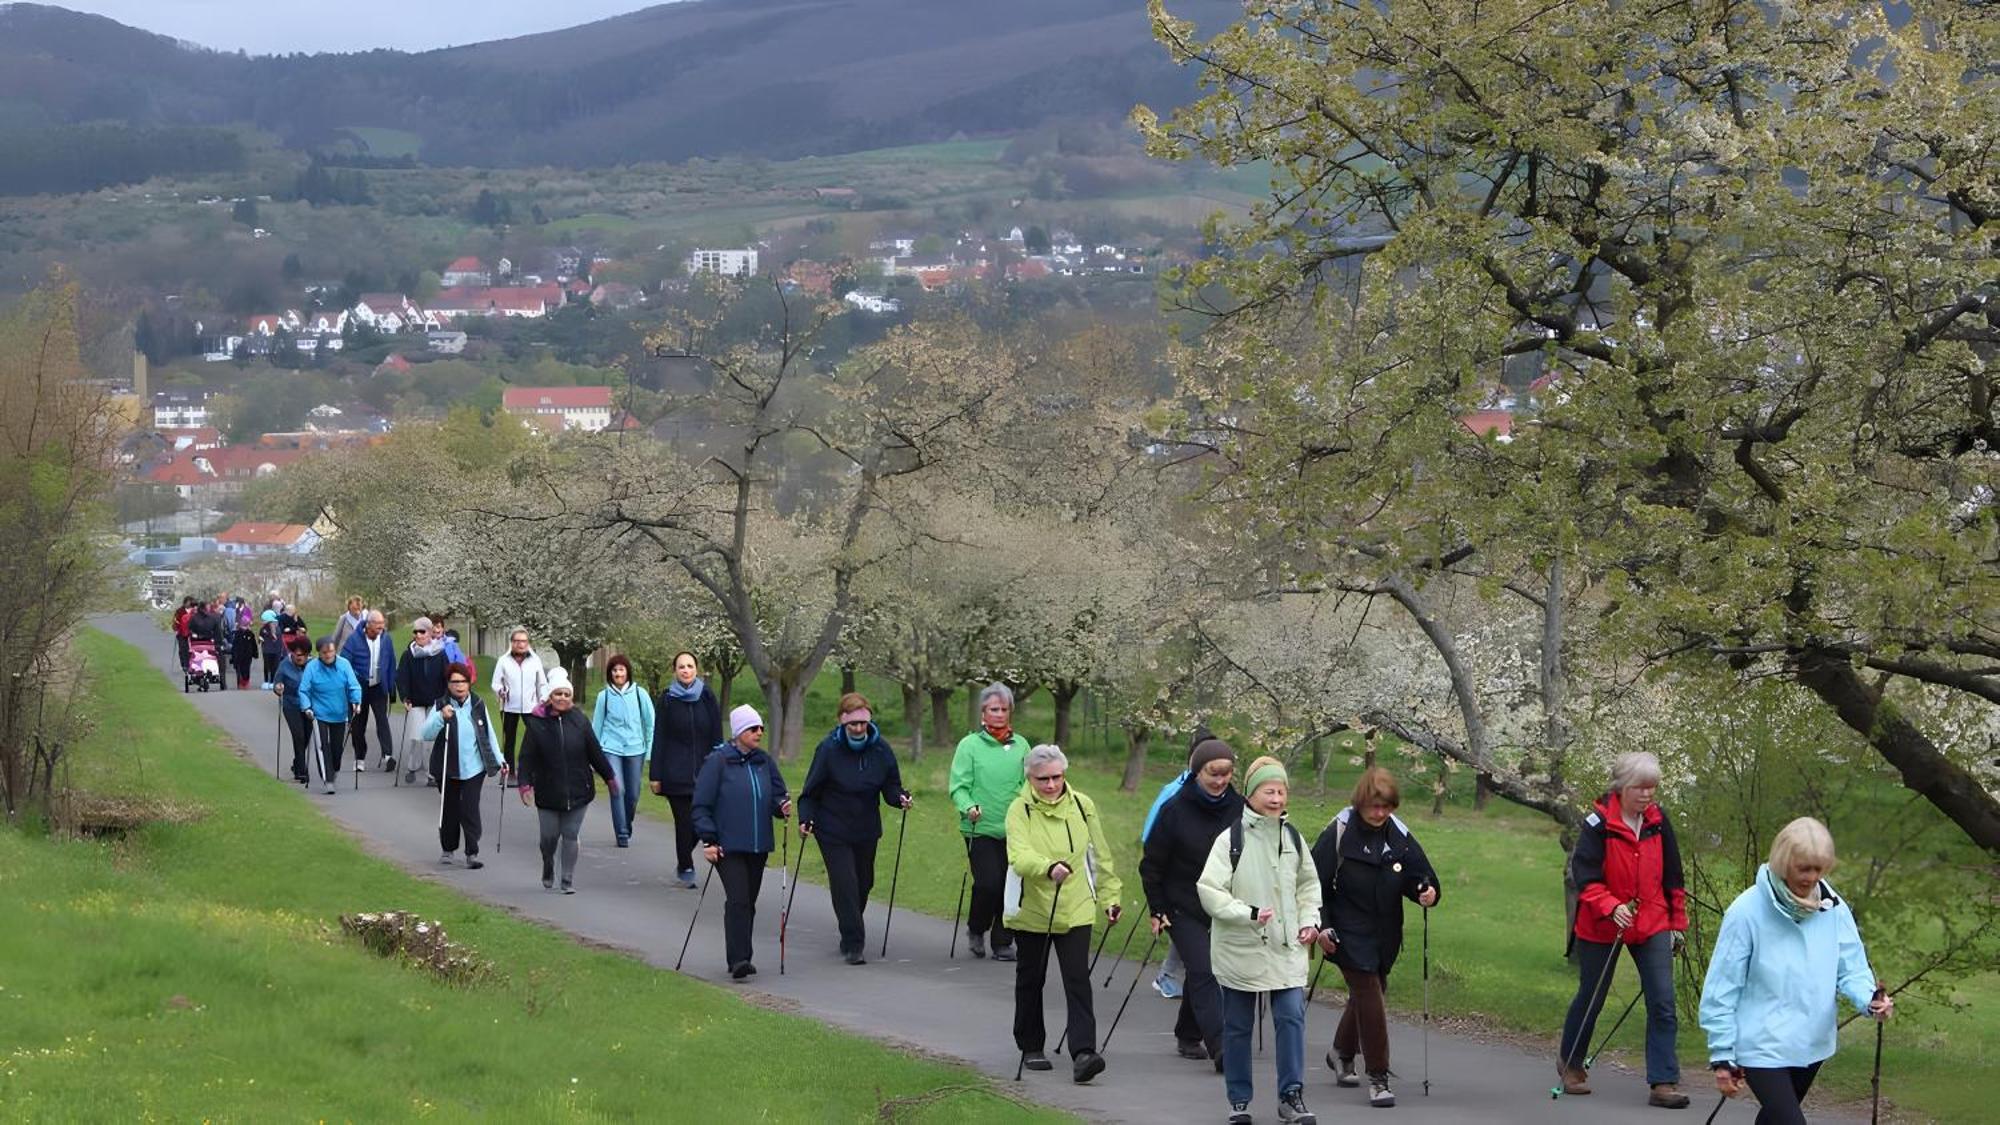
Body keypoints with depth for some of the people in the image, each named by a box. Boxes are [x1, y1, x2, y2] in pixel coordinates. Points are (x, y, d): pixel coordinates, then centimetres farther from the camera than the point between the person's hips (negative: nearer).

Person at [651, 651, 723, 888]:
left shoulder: (707, 697, 3)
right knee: (684, 821, -4)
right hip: (676, 771, -2)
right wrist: (656, 775, -3)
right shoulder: (667, 699, 0)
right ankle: (685, 868, 11)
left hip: (703, 770, 2)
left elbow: (717, 736, 5)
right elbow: (659, 738, 1)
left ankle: (683, 862, 23)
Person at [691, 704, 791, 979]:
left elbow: (776, 796, 16)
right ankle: (738, 960, -20)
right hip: (727, 846, -6)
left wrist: (782, 807, -7)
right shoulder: (718, 761, -7)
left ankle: (742, 956, 20)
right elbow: (701, 804, -6)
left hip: (758, 845, 6)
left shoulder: (764, 762, 10)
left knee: (749, 902, 10)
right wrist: (708, 840, -12)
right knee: (737, 899, -16)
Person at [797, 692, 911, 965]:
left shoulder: (881, 749, -4)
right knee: (845, 885, -11)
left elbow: (891, 788, 2)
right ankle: (853, 945, -6)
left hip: (866, 830, 4)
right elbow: (811, 789, -7)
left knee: (863, 884, 14)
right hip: (833, 830, -4)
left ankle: (851, 936, 35)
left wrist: (900, 798, -19)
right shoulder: (828, 749, -13)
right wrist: (805, 818, -19)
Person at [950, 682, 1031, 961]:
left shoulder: (1021, 746, 9)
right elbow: (959, 787, -3)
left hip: (1014, 831, 3)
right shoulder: (969, 745, -1)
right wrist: (969, 808, -21)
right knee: (988, 884, -12)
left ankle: (1003, 943, 15)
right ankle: (975, 930, 16)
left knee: (1012, 886, 1)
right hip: (981, 829, -3)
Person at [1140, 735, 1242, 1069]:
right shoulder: (1175, 810, -9)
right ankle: (1219, 1046, -20)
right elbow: (1151, 863, -3)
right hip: (1183, 909, -3)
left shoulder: (1239, 808, -1)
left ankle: (1188, 1036, 28)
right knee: (1203, 972, -13)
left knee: (1200, 973, 10)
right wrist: (1156, 910, -5)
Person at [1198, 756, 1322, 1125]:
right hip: (1240, 949, -3)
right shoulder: (1231, 839, -10)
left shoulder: (1292, 838, 6)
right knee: (1238, 1026, 7)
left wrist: (1309, 920, 7)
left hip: (1286, 948, 3)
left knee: (1292, 1017, -7)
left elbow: (1308, 883, 21)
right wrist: (1248, 913, -21)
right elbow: (1209, 890, -13)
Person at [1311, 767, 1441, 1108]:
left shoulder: (1399, 835, 0)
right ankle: (1378, 1077, -8)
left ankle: (1341, 1054, 43)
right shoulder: (1338, 833, -11)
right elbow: (1314, 883, -7)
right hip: (1350, 935, -5)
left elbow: (1419, 873, 5)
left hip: (1385, 935, 5)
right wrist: (1321, 926, -12)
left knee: (1366, 994, 19)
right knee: (1369, 997, -13)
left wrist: (1427, 892, -17)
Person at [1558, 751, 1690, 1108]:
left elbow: (1672, 876, 11)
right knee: (1590, 997, 12)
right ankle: (1570, 1063, 37)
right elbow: (1583, 875, -16)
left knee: (1663, 1003, -9)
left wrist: (1677, 922, 12)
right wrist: (1611, 907, -30)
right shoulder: (1599, 823, -14)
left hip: (1652, 924, 3)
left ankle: (1663, 1082, -7)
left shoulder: (1658, 821, 1)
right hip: (1602, 927, -3)